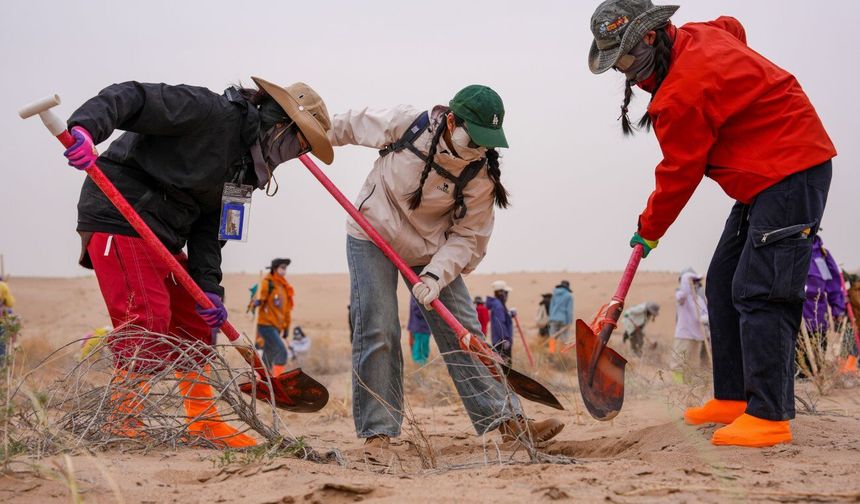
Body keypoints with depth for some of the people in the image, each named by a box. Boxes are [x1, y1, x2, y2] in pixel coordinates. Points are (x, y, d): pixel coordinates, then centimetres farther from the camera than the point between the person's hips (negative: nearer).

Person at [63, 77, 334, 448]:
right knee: (146, 324, -15)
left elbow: (208, 225, 12)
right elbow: (130, 97, -21)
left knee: (195, 323, 13)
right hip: (120, 223, -10)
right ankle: (121, 428, -6)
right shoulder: (211, 112, -13)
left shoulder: (242, 165, 15)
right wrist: (85, 127, -39)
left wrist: (209, 288, 0)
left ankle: (205, 424, 23)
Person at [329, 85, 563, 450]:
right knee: (376, 331, -9)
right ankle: (377, 431, -1)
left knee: (462, 332, 0)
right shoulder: (404, 124, -22)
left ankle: (506, 419, 4)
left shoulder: (481, 174, -18)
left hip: (431, 249, 2)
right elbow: (352, 125, -3)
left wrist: (435, 275, -28)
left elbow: (467, 236, -15)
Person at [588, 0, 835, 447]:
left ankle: (769, 416, -15)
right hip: (764, 177, 11)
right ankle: (733, 398, 14)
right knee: (723, 284, 11)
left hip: (789, 176, -11)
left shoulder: (681, 95, -24)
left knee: (758, 293, -16)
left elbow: (679, 175, -14)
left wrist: (648, 231, 1)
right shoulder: (697, 36, 5)